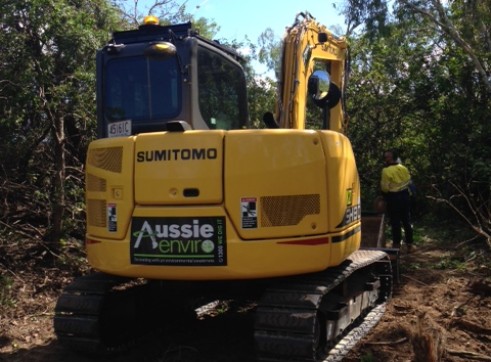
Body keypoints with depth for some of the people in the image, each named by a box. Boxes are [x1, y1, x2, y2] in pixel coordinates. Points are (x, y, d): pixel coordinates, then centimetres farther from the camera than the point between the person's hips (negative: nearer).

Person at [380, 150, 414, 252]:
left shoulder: (386, 171, -16)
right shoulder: (403, 168, 3)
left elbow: (385, 188, -15)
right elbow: (409, 182, 10)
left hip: (393, 197, -5)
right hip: (405, 195, 6)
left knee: (395, 222, 3)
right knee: (407, 221, 13)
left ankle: (397, 244, 9)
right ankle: (409, 244, 19)